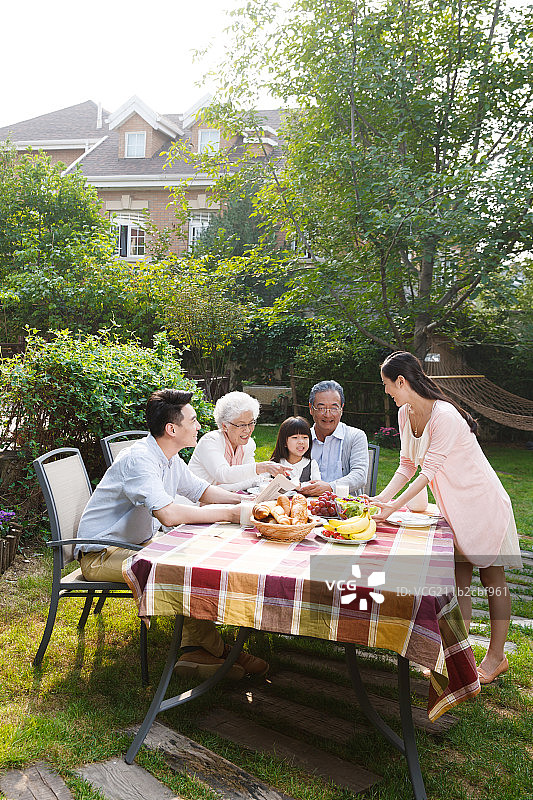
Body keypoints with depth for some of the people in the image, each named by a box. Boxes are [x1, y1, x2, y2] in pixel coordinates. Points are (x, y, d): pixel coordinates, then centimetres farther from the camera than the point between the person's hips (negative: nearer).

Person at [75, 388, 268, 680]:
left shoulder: (170, 459, 4)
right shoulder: (139, 459, -27)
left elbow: (202, 491, 15)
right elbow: (169, 514, -39)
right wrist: (230, 513, -30)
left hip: (138, 543, 10)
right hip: (101, 554, -9)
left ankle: (194, 650, -8)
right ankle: (217, 651, -5)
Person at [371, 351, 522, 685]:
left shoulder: (444, 416, -28)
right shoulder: (406, 414, -2)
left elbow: (429, 471, -28)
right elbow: (408, 466, 2)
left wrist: (394, 506, -29)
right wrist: (383, 497, -9)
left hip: (482, 501, -7)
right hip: (454, 506, 7)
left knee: (492, 577, 6)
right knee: (460, 577, 9)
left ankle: (496, 657, 19)